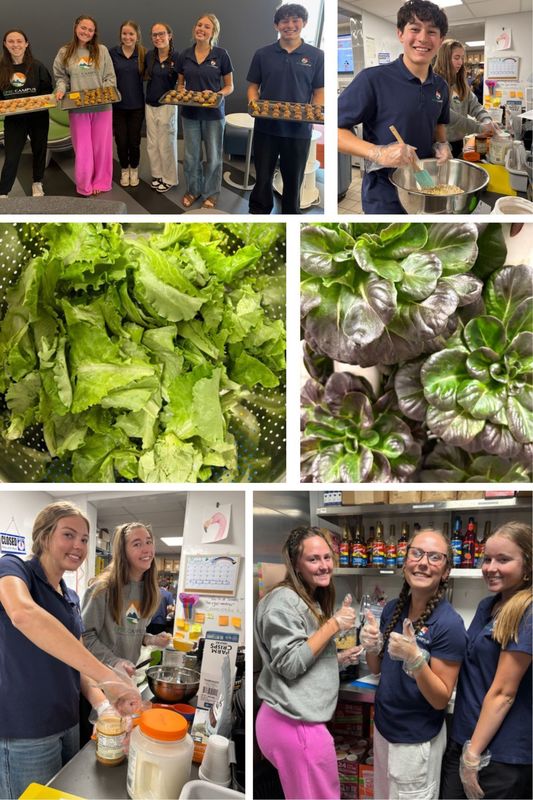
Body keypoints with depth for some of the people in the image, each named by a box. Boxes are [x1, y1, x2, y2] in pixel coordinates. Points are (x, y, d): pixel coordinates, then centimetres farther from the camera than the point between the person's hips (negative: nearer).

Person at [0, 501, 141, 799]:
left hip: (67, 724, 8)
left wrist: (102, 703, -11)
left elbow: (76, 660, 12)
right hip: (26, 734, -8)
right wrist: (106, 677, -42)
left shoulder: (71, 598, 12)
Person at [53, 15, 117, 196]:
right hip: (77, 108, 0)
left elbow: (110, 77, 2)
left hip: (102, 106, 0)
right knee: (82, 148, 6)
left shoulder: (102, 51, 2)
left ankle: (101, 183, 22)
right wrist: (61, 89, -12)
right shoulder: (65, 53, 4)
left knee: (101, 146, 8)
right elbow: (61, 77, 8)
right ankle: (85, 186, 17)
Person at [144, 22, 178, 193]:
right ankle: (157, 174, 25)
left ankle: (169, 178, 16)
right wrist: (148, 75, 4)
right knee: (152, 143, 11)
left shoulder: (176, 58, -12)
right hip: (150, 105, 5)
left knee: (166, 144, 2)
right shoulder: (149, 56, 3)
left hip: (167, 106, -5)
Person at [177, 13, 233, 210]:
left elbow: (229, 86, -1)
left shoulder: (221, 55, -7)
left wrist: (219, 94, -21)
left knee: (213, 156, 7)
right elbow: (180, 83, 12)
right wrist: (180, 93, -10)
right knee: (191, 156, 11)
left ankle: (210, 193, 22)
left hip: (213, 113, -2)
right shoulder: (185, 55, 2)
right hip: (190, 113, 3)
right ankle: (193, 190, 29)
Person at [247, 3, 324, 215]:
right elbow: (253, 87, 9)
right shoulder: (263, 54, 4)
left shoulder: (316, 56, 1)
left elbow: (319, 93, 3)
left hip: (299, 130, -1)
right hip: (265, 127, 1)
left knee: (293, 180, 10)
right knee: (262, 178, 9)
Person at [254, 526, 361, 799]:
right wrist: (334, 625, -19)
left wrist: (338, 658, 8)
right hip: (295, 725, -9)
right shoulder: (283, 601, -15)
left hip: (299, 720, 9)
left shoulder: (312, 601, 16)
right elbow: (289, 664, -21)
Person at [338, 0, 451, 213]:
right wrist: (378, 153, -30)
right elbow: (336, 129, -17)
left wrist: (441, 144, 0)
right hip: (384, 197, -6)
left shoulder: (440, 86, 4)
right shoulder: (372, 79, -16)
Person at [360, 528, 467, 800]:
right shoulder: (392, 608, -3)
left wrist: (415, 659, -34)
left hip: (417, 740, -6)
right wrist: (372, 646, -12)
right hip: (383, 726, 6)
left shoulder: (449, 624, -22)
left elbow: (441, 699, -19)